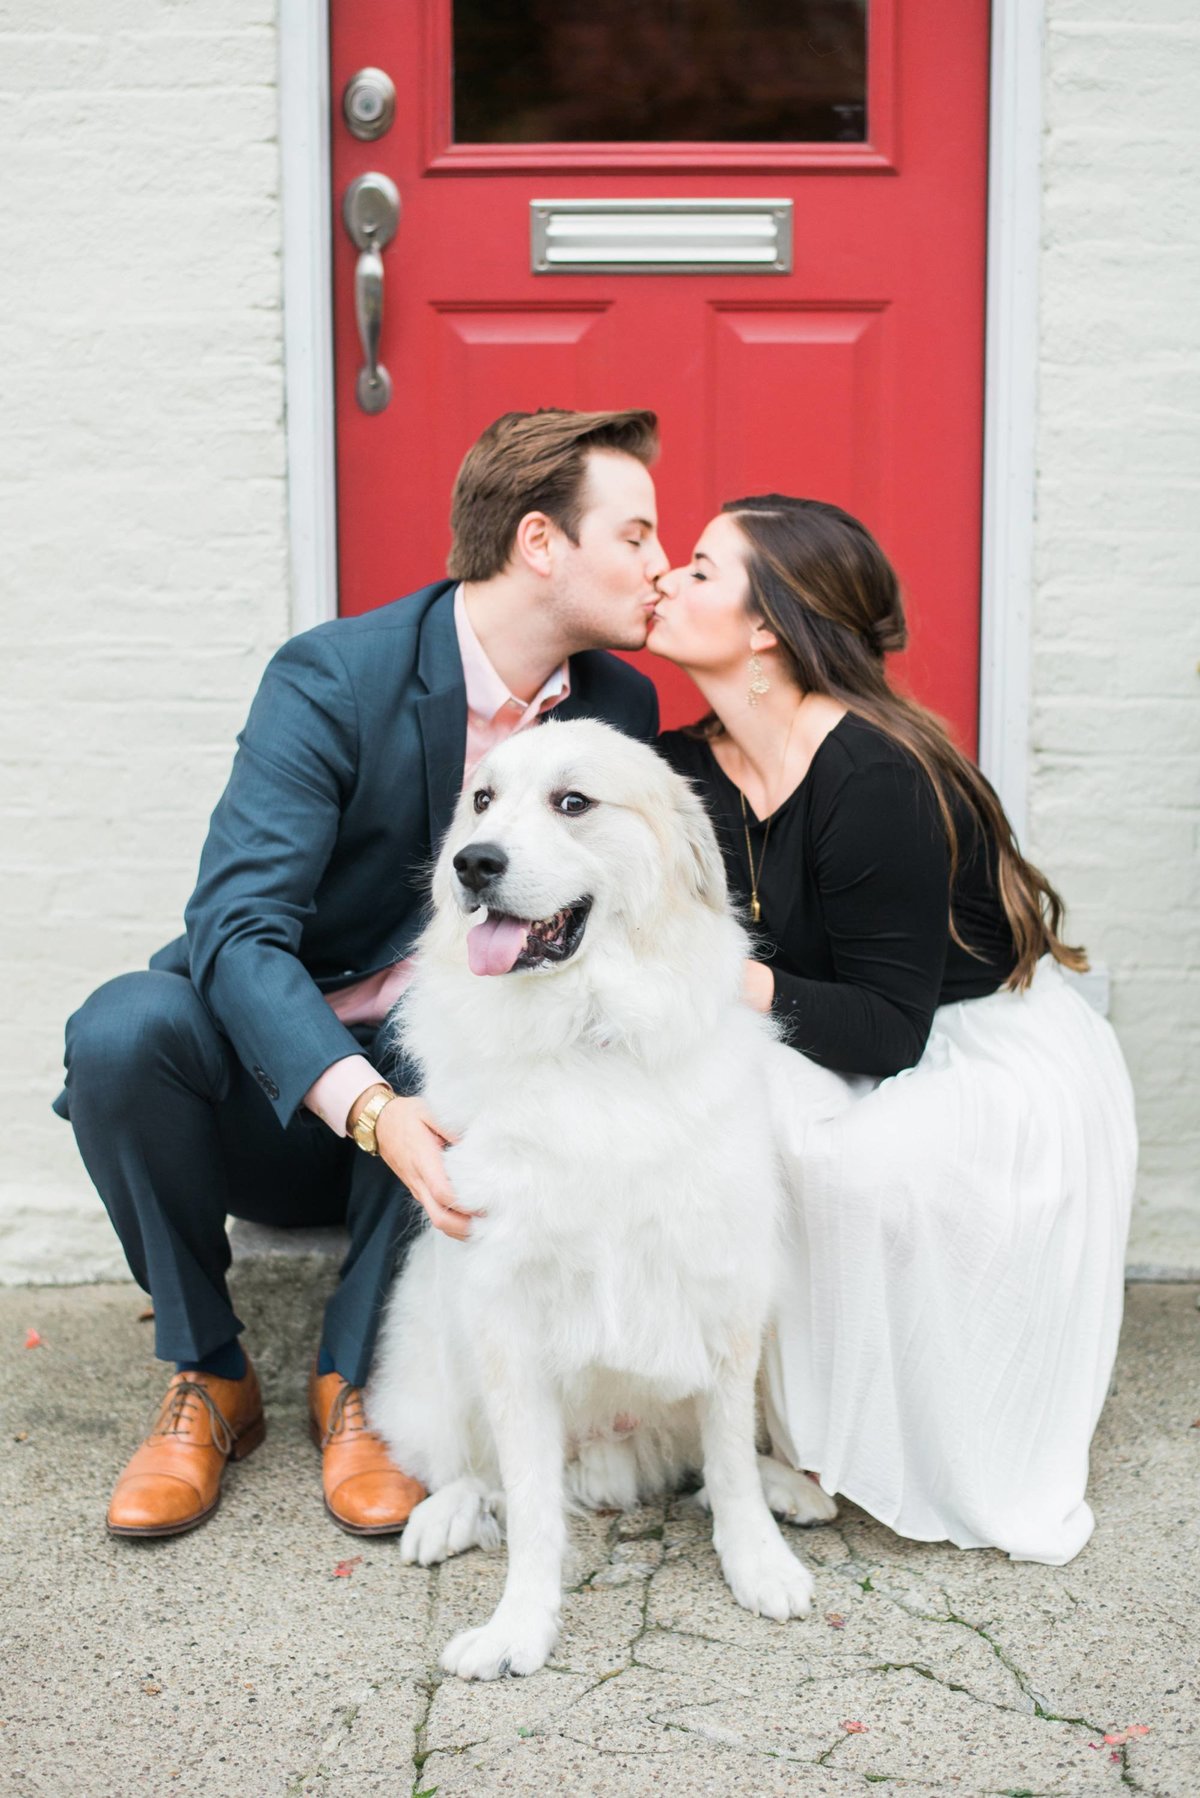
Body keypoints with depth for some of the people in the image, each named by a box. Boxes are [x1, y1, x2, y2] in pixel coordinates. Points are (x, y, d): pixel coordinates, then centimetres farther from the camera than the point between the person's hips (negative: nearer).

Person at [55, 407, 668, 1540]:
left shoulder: (619, 706, 0)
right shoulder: (329, 679, -17)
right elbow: (237, 927, -26)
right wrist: (368, 1109, -42)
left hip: (437, 1089, 2)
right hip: (272, 1092, -2)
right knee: (124, 1026, -31)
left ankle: (358, 1377, -10)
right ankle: (206, 1381, -8)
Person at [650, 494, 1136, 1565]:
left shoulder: (877, 780, -27)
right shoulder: (688, 770, -3)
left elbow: (889, 1034, -26)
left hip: (1002, 1065, -7)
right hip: (875, 1053, 7)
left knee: (846, 1154, -33)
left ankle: (952, 1475, -9)